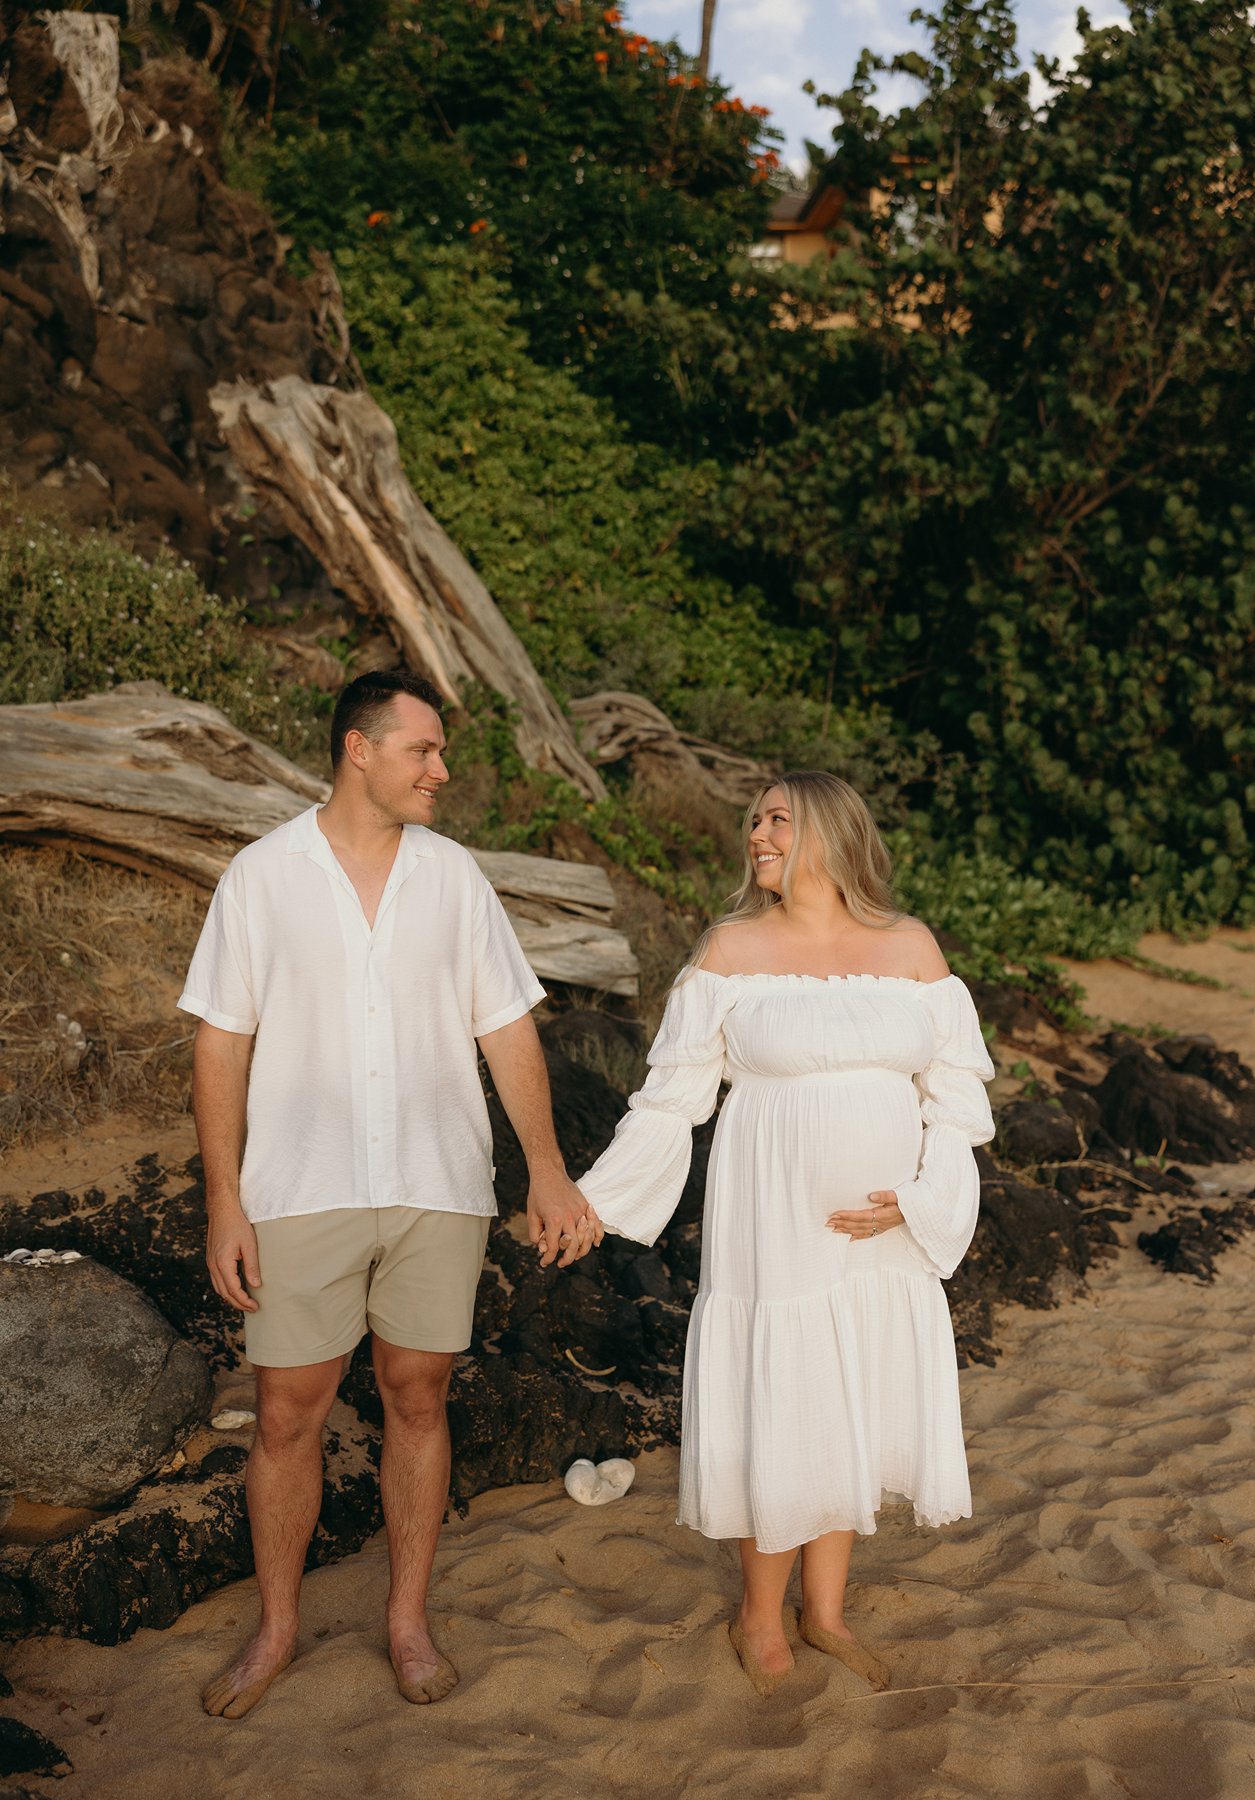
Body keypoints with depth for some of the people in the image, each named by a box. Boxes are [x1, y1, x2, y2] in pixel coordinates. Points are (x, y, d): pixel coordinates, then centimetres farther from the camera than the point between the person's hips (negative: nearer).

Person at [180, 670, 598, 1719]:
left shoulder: (454, 876, 3)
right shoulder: (263, 876, -3)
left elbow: (507, 1032, 5)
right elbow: (221, 1045, -1)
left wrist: (549, 1171, -2)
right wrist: (224, 1202, -6)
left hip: (437, 1189, 2)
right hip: (302, 1192, -1)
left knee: (418, 1400, 10)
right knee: (290, 1413, 6)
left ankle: (409, 1620, 27)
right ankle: (277, 1630, 26)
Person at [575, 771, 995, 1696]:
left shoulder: (913, 948, 1)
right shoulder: (735, 948, -4)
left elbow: (955, 1096, 3)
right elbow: (673, 1096, -1)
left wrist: (915, 1199, -10)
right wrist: (595, 1197, -3)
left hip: (882, 1234, 3)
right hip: (773, 1225, -3)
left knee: (851, 1408, 13)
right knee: (778, 1411, 4)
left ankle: (824, 1611, 32)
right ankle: (761, 1612, 28)